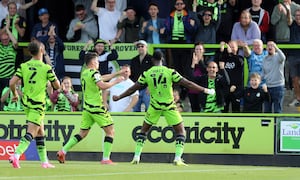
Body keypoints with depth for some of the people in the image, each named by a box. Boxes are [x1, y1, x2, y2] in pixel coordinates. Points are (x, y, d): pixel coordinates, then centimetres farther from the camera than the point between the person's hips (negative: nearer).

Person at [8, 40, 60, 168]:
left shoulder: (23, 66, 0)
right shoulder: (46, 68, -10)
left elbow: (12, 83, -6)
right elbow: (57, 86, -2)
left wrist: (15, 94, 13)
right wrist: (53, 77, 18)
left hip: (26, 102, 6)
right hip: (38, 104, -6)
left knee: (40, 131, 18)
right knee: (31, 133, -9)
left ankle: (44, 160, 21)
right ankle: (16, 155, -27)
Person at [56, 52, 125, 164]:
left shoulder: (84, 74, 14)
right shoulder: (94, 73, -12)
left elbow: (101, 78, 26)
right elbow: (102, 86, -26)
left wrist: (117, 74, 28)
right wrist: (115, 82, -12)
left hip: (87, 108, 8)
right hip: (96, 107, -8)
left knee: (83, 133, 14)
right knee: (110, 131, 1)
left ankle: (63, 151, 5)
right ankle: (106, 158, -5)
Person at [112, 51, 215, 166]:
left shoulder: (146, 74, -2)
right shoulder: (170, 72, -7)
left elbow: (133, 89, 4)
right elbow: (187, 84, -7)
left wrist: (119, 97, 18)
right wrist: (204, 90, 1)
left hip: (154, 106, 2)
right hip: (169, 106, -2)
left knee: (144, 130, 20)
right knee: (181, 131, 8)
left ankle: (136, 157, 14)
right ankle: (178, 159, -5)